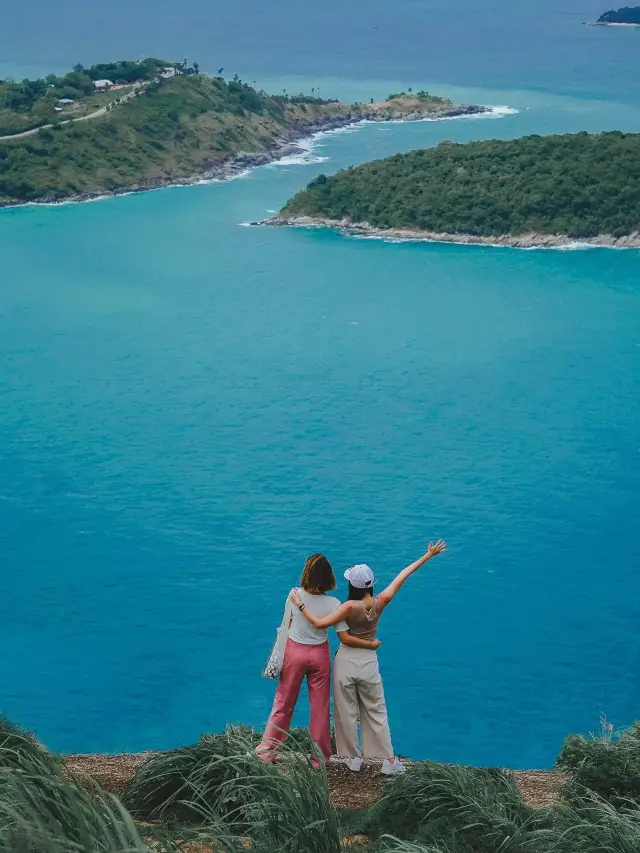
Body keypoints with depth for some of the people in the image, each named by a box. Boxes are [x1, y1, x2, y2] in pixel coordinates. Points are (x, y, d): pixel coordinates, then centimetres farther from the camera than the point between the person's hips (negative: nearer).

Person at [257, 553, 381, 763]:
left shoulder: (295, 596, -16)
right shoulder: (333, 604, -17)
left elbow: (286, 627, -4)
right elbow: (345, 638, -16)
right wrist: (372, 644, -4)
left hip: (294, 652, 0)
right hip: (319, 655, 0)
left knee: (283, 704, 13)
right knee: (320, 708, 13)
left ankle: (265, 753, 19)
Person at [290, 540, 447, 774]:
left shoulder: (350, 606, -22)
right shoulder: (380, 602, -12)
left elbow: (320, 623, -28)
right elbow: (402, 575, -4)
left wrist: (300, 605, -20)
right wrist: (429, 555, 3)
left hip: (346, 662, -3)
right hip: (369, 663, 3)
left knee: (347, 713, 12)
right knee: (376, 712, 15)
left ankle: (353, 758, 22)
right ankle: (389, 761, 17)